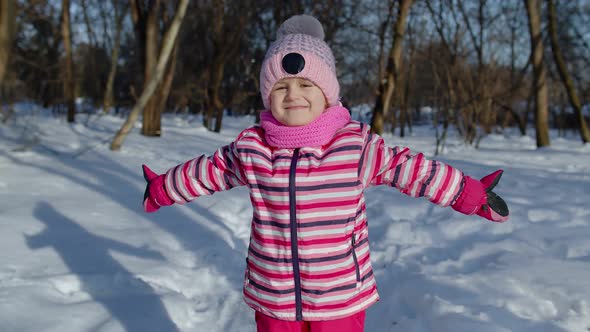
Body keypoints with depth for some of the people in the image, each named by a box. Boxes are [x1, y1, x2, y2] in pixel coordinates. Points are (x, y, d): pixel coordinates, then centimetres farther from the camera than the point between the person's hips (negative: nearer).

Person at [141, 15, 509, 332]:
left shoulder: (357, 145, -12)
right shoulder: (250, 148, -5)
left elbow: (412, 169, -4)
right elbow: (207, 172, 12)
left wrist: (470, 193, -2)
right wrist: (162, 189, 23)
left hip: (340, 296, -2)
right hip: (273, 296, 3)